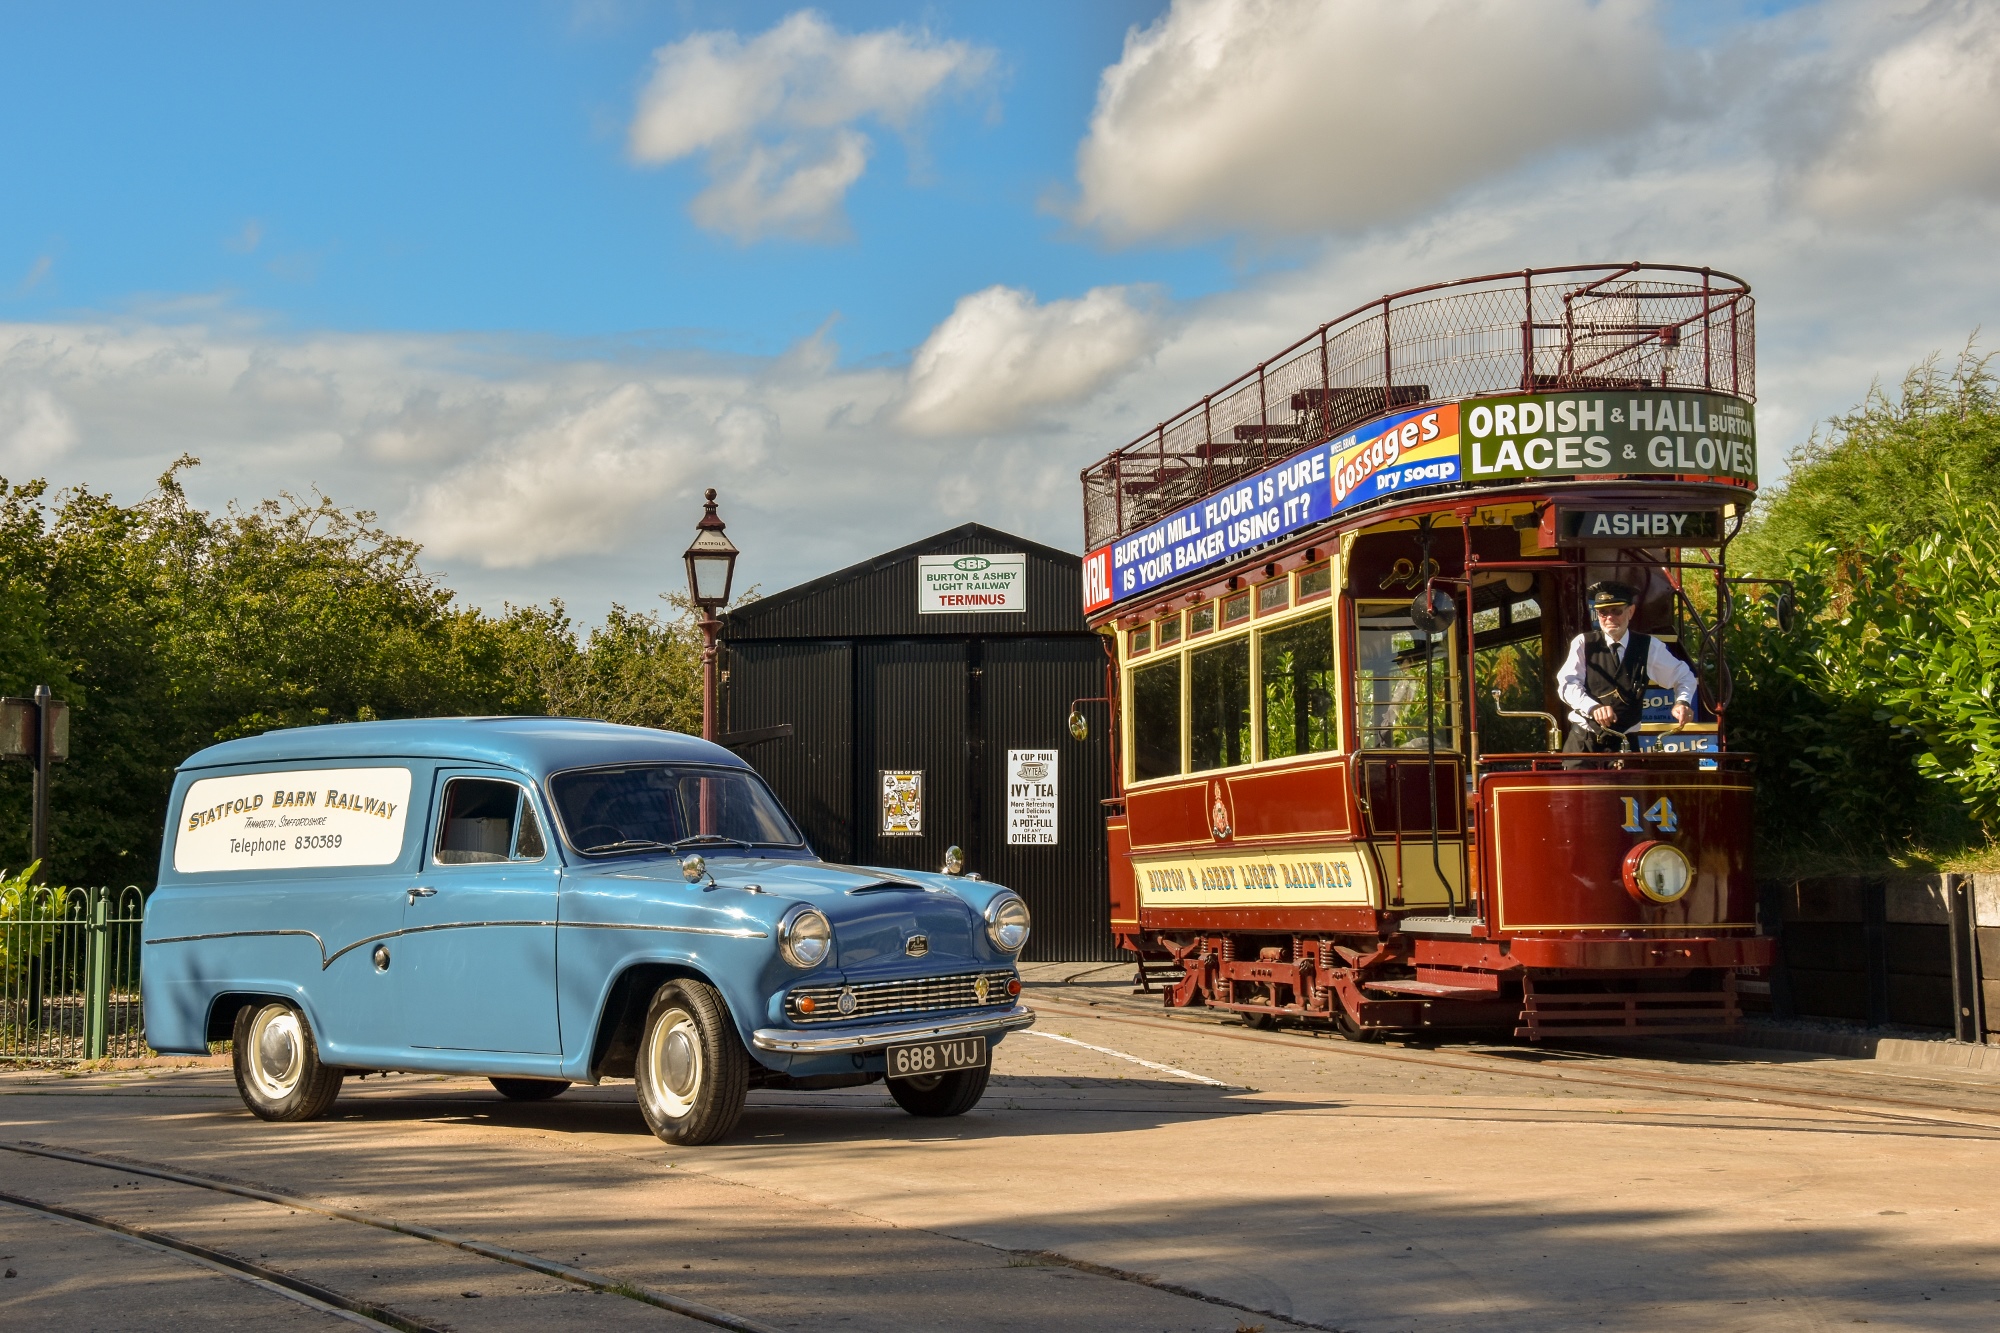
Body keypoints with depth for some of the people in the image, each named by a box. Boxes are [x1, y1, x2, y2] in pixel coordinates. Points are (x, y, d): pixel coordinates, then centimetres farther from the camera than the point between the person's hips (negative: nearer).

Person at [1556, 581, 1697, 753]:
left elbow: (1683, 675, 17)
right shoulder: (1583, 644, 1)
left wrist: (1682, 702, -6)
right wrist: (1594, 707, -28)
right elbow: (1567, 684, -9)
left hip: (1623, 744, 1)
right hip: (1582, 740, -1)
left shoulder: (1649, 647, 5)